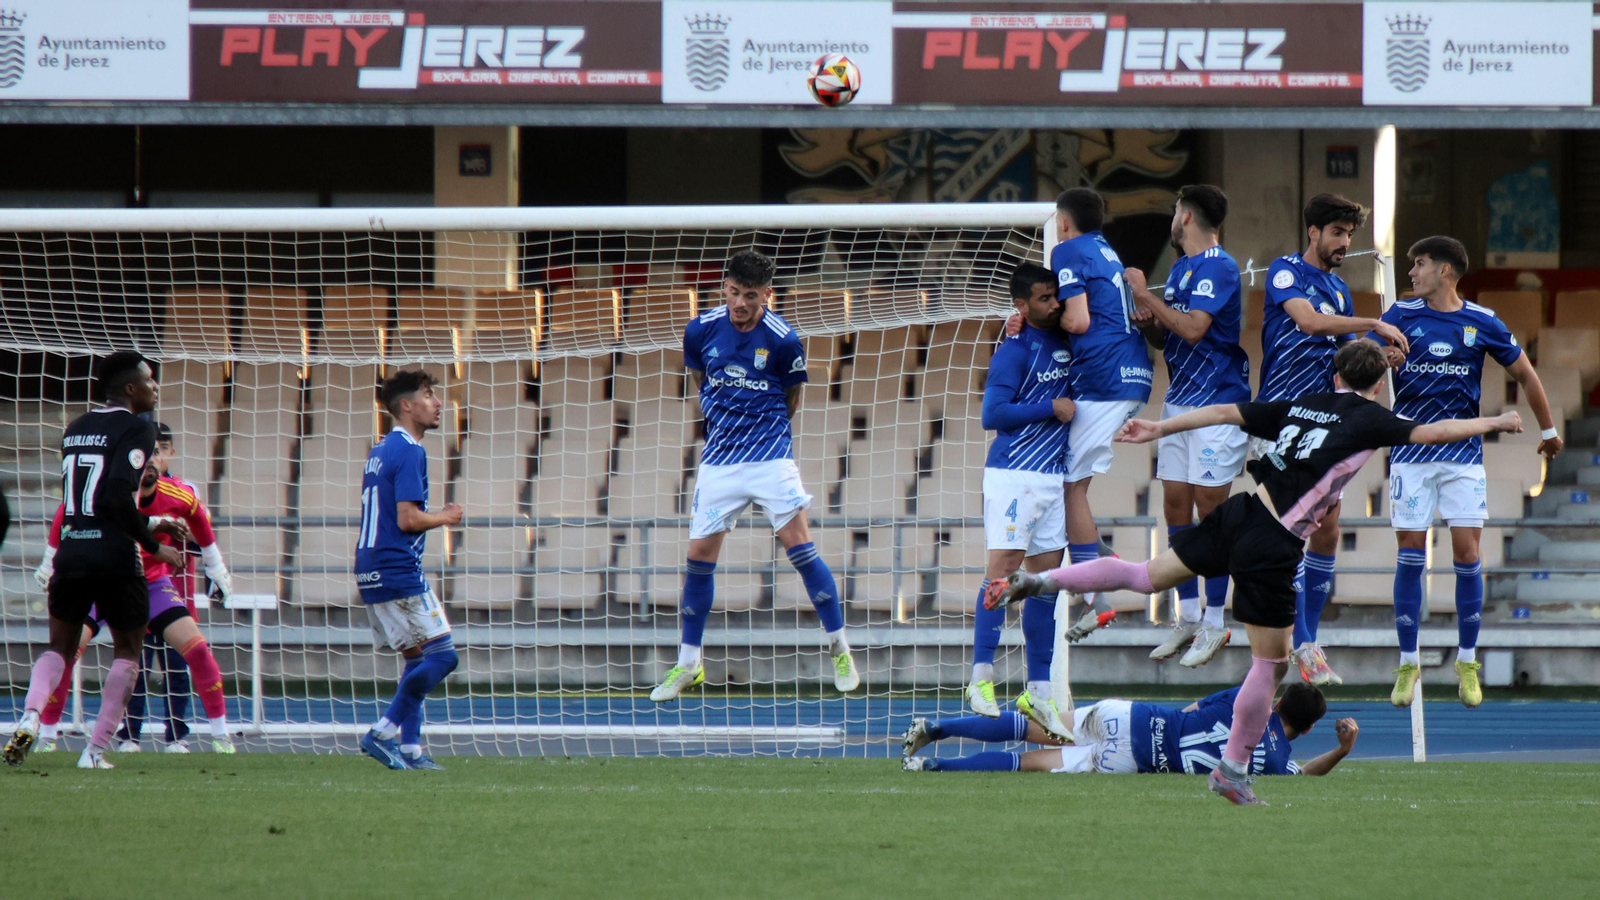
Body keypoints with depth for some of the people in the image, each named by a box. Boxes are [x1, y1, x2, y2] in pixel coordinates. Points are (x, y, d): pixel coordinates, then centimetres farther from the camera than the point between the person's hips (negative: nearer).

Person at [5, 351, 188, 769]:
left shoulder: (76, 429, 16)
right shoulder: (136, 429, -8)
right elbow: (119, 497, -20)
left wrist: (148, 527, 25)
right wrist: (153, 546, -9)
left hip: (71, 551, 6)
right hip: (116, 558, -6)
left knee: (60, 646, 16)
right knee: (127, 651, 11)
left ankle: (31, 716, -13)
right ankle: (95, 750, 3)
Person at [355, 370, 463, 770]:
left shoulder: (379, 451, 17)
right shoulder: (409, 452, -12)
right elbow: (408, 519, -18)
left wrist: (436, 515, 19)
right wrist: (445, 517, -2)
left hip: (371, 571, 10)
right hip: (399, 572, -10)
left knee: (418, 658, 14)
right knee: (441, 654, -7)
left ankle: (409, 749, 8)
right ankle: (384, 732, -11)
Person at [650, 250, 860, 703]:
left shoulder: (782, 340, -10)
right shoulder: (702, 330, -2)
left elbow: (791, 400, 6)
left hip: (771, 457, -3)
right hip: (719, 461, 3)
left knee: (800, 547, -8)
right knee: (699, 556, 2)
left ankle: (840, 649, 4)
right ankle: (688, 663, 15)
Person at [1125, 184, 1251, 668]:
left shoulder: (1218, 268, -13)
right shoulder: (1181, 268, 15)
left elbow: (1193, 329, -23)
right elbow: (1162, 334, 20)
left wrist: (1146, 296, -15)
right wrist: (1141, 316, 1)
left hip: (1217, 401, -9)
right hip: (1178, 400, 9)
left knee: (1209, 504, -6)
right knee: (1175, 505, 7)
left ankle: (1214, 623, 0)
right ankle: (1187, 618, 14)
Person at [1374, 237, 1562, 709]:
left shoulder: (1481, 322, 1)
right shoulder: (1403, 315, 2)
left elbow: (1524, 374, 12)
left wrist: (1548, 430, 16)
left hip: (1463, 452, 0)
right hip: (1411, 452, 0)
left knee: (1467, 554, -4)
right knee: (1410, 555, -2)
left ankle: (1467, 662, 8)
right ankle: (1408, 662, 6)